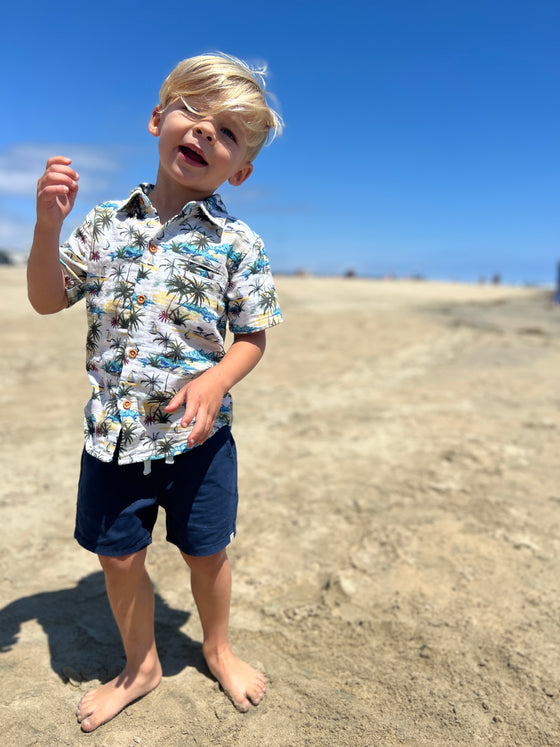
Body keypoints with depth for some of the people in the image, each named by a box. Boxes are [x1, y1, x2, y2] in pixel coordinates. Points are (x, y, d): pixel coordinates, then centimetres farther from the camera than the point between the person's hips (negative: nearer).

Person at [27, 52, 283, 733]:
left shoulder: (237, 243, -5)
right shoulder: (106, 224, 2)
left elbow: (252, 336, -2)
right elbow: (49, 300, 6)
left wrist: (216, 379, -21)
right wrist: (48, 223, -7)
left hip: (196, 434, -2)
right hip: (113, 431, 3)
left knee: (206, 552, 14)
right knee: (119, 557, 15)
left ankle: (217, 649, 47)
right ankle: (140, 665, 44)